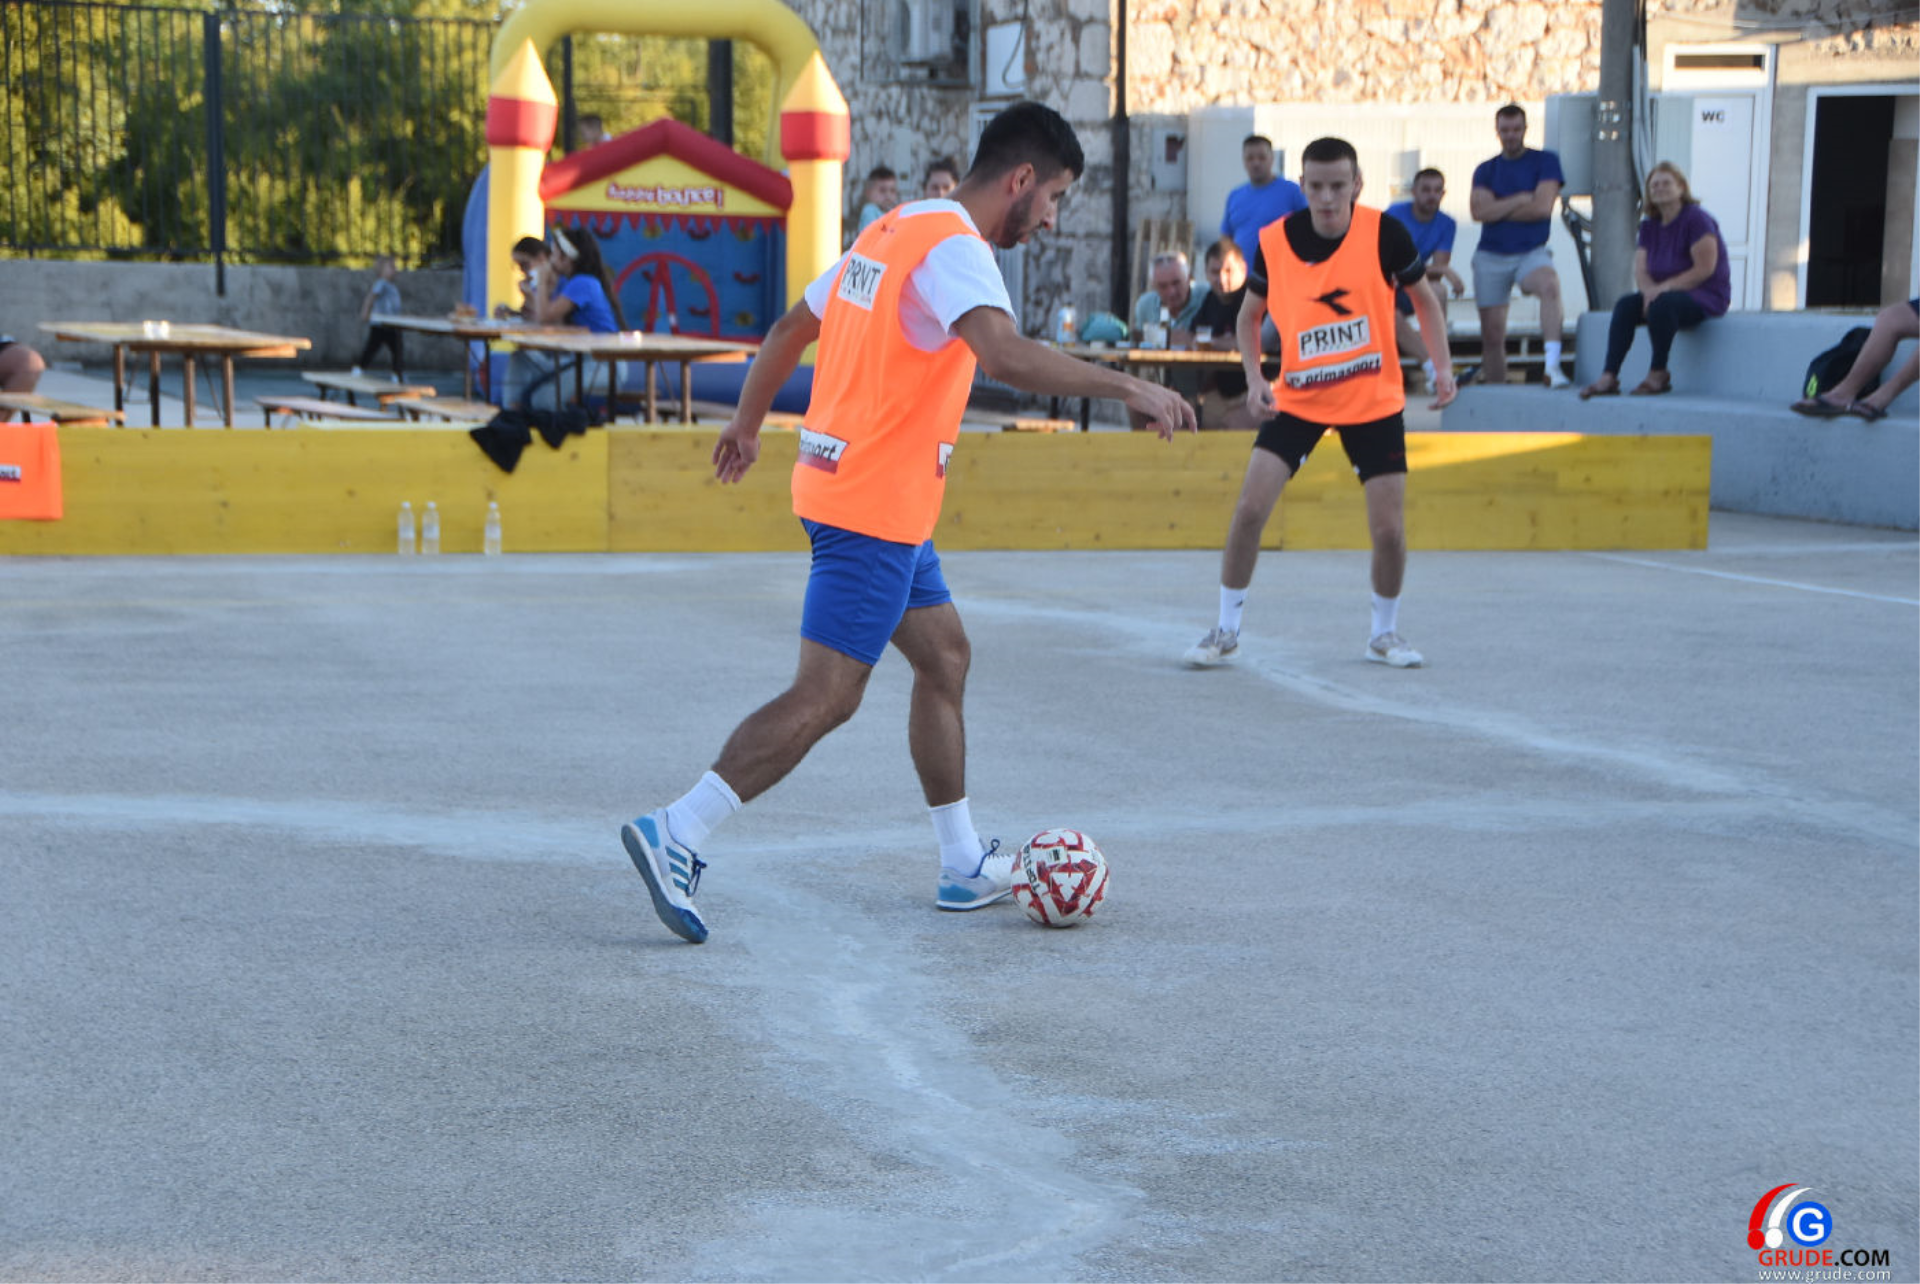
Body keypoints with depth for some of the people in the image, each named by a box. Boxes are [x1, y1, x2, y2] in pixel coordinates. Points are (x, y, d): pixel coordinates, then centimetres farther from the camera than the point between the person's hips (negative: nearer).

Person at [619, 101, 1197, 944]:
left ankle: (964, 866, 23)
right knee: (825, 697, -10)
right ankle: (675, 835, -11)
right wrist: (1128, 388, -30)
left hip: (839, 483, 11)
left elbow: (789, 329, 22)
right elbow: (1007, 356, -32)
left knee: (944, 656, 17)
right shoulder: (953, 246, -15)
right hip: (878, 506, -11)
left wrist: (746, 424, 32)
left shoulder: (891, 232, 15)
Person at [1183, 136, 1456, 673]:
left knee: (1389, 529, -2)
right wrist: (1254, 377, -8)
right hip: (1297, 399, 1)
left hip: (1375, 403, -1)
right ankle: (1226, 630, 6)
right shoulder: (1273, 242, -10)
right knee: (1250, 508, -10)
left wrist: (1442, 366, -9)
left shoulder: (1385, 232, -13)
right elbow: (1250, 315, 7)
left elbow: (1424, 299, 3)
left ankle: (1384, 632, 23)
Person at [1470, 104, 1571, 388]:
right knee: (1492, 334, 2)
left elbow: (1543, 206, -9)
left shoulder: (1545, 162, 4)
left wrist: (1498, 210, -1)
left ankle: (1553, 365, -45)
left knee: (1549, 284, -36)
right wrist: (1521, 199, -8)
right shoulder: (1486, 170, 12)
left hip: (1531, 252, -3)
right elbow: (1478, 211, -4)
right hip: (1490, 256, 3)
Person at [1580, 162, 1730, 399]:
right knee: (1625, 305, -18)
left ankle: (1658, 374, -22)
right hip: (1670, 293, 7)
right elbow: (1640, 269, 4)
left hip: (1708, 297, -7)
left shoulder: (1696, 219, -12)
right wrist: (1649, 290, -20)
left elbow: (1705, 269, -19)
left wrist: (1663, 288, -22)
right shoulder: (1650, 226, 11)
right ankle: (1609, 377, -28)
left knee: (1661, 305, -36)